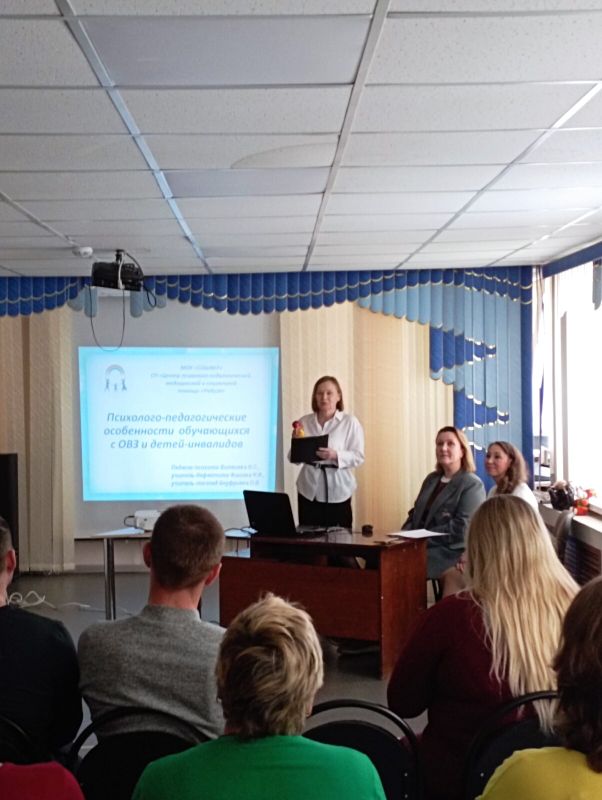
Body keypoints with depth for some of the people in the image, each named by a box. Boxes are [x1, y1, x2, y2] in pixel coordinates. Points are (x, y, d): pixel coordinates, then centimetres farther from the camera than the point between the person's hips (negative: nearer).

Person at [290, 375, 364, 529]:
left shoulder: (350, 422, 0)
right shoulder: (304, 422, 9)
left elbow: (358, 456, -4)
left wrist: (335, 455, -21)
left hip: (337, 491, -2)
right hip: (309, 490, 3)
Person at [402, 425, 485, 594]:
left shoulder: (472, 484, -4)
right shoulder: (431, 479, 20)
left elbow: (461, 529, -15)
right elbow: (415, 514, 21)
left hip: (451, 552, -7)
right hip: (421, 547, 7)